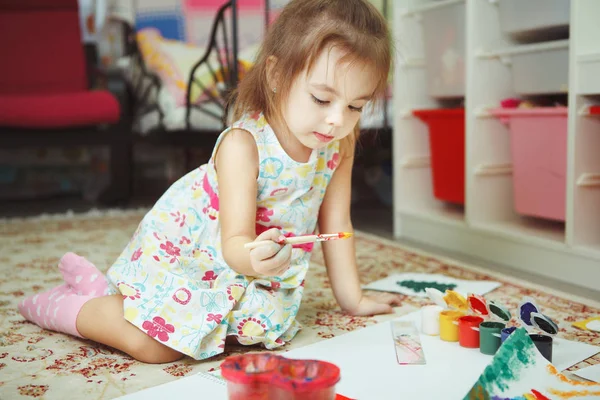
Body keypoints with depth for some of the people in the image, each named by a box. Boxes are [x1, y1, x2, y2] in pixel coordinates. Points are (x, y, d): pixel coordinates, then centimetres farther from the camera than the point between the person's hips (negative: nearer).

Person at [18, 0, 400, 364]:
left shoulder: (339, 146, -12)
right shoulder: (242, 145, -31)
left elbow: (336, 225, -4)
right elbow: (234, 243, -32)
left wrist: (353, 298, 1)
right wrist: (253, 259, -56)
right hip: (186, 245, -7)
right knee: (155, 347, -18)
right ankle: (62, 306, 13)